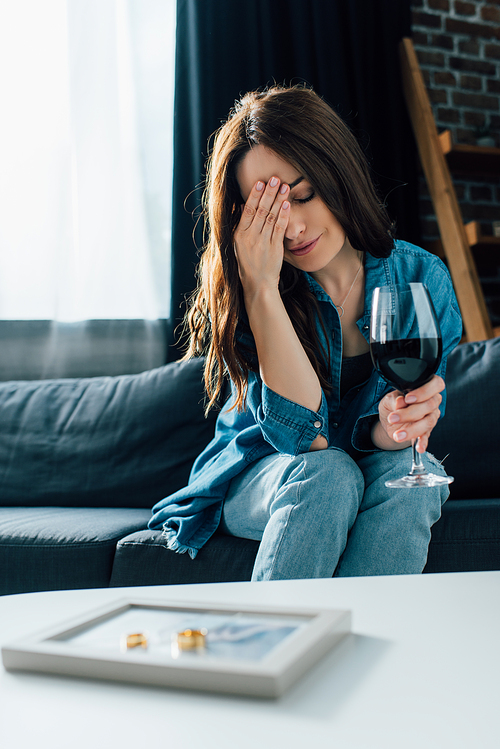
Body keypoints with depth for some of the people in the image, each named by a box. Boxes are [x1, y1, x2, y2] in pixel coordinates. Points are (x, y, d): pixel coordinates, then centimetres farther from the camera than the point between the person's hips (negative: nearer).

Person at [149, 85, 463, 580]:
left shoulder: (421, 277, -10)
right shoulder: (241, 294, -17)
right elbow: (303, 432, -26)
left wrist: (391, 426, -34)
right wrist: (261, 287, -32)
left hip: (380, 471, 2)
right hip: (255, 479, -2)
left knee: (405, 472, -31)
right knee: (328, 474, -34)